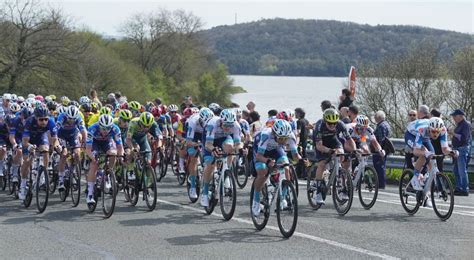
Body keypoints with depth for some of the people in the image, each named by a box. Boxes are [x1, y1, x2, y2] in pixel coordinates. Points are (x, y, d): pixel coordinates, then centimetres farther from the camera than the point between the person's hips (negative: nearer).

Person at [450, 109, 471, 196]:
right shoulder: (459, 125, 19)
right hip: (457, 149, 10)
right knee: (456, 171, 12)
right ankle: (459, 188, 17)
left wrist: (454, 134, -21)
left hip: (463, 149, -10)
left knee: (462, 171, -10)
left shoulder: (466, 125, -10)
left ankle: (465, 190, -9)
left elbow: (464, 138, -21)